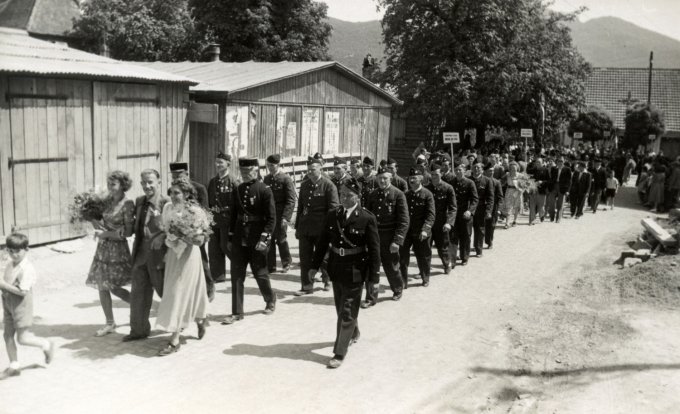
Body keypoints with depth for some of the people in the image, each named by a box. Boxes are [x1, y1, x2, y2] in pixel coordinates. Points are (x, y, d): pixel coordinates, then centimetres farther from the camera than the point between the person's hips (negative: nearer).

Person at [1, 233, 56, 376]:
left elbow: (23, 291, -22)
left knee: (22, 338, -3)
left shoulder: (27, 268, -19)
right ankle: (14, 365, 20)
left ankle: (47, 345, 21)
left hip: (21, 304, -8)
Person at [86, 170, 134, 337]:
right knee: (102, 286, 7)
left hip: (117, 249, -7)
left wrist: (106, 234, -13)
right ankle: (110, 323, 19)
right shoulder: (108, 200, 7)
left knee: (113, 287, -3)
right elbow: (100, 223, 16)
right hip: (103, 248, 7)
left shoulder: (127, 204, -12)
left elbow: (128, 232, -15)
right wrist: (93, 217, -5)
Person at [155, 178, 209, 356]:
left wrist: (180, 235, -26)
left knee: (179, 293, -7)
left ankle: (175, 339, 0)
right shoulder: (168, 208, 2)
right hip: (172, 254, 7)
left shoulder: (195, 212, -16)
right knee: (173, 292, 17)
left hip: (188, 255, -7)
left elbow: (199, 240, -19)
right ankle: (199, 319, 40)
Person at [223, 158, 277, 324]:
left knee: (260, 273, 8)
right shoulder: (237, 190, 8)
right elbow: (234, 215, 14)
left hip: (256, 240, -5)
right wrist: (231, 237, 11)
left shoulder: (265, 190, -8)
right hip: (239, 240, 5)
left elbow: (271, 218, -11)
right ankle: (237, 312, 8)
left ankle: (270, 300, 35)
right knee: (236, 276, 2)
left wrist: (264, 238, -19)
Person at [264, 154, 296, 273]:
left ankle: (287, 263, 24)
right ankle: (270, 266, 14)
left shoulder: (286, 179, -8)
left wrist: (285, 217, -19)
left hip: (281, 216, -5)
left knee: (281, 240, 3)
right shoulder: (266, 179, 10)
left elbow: (291, 200, -12)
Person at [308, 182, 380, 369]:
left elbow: (374, 249, -9)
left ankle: (340, 353, 7)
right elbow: (322, 242, 8)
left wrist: (373, 276, -9)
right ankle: (353, 333, 47)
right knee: (341, 309, 20)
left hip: (355, 271, -5)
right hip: (336, 268, 5)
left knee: (347, 313, -2)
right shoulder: (332, 215, 2)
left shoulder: (367, 218, -11)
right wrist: (315, 265, 5)